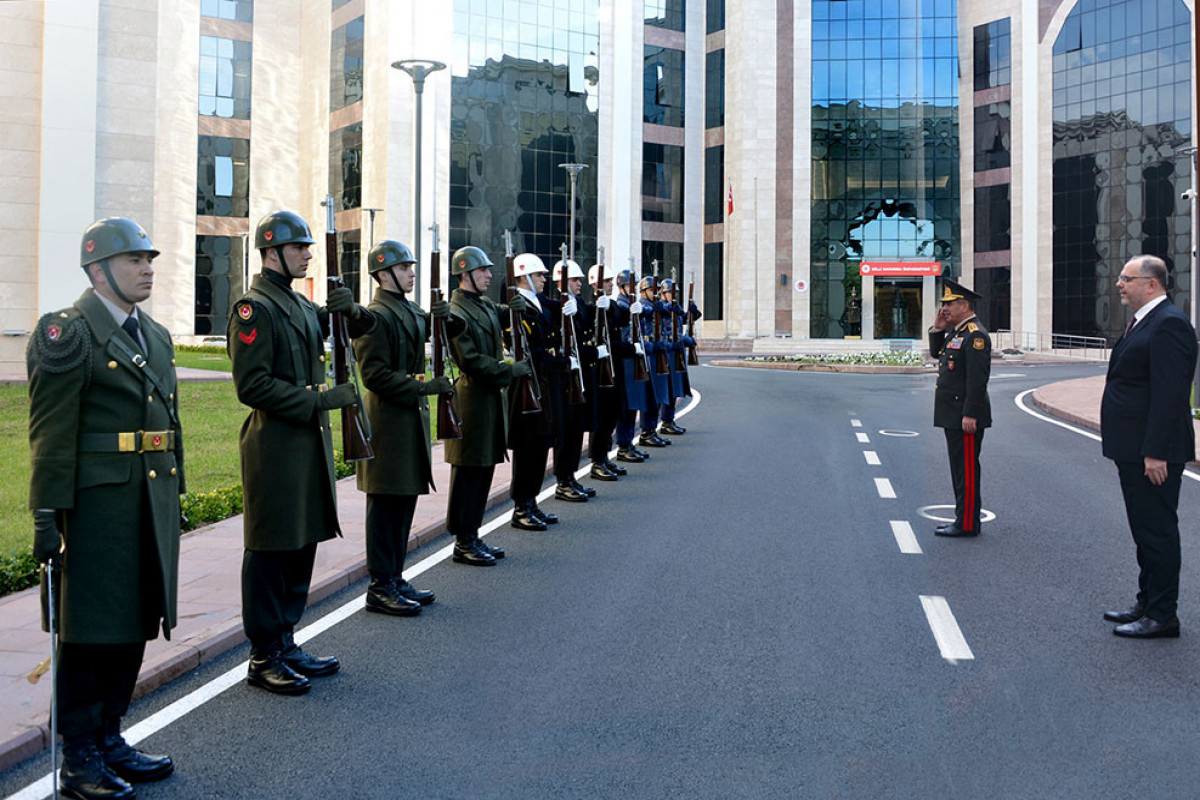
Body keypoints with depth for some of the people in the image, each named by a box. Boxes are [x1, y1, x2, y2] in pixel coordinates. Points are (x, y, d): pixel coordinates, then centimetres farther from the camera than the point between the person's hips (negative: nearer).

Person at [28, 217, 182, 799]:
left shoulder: (155, 335, 15)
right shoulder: (67, 334, -9)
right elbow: (51, 436, -13)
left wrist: (173, 498, 18)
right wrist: (48, 516, -16)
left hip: (153, 501, 8)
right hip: (98, 503, -8)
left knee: (134, 622, 14)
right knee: (90, 629, 2)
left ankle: (109, 739, 28)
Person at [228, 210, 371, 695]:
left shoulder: (301, 305, 16)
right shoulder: (254, 307, -11)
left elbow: (360, 330, 21)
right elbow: (252, 386, -19)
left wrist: (351, 312, -2)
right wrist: (319, 400, -20)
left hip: (309, 442, 9)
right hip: (274, 444, -9)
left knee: (302, 544, 14)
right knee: (270, 549, -1)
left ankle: (284, 644, 26)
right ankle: (263, 658, 9)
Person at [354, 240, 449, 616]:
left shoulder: (410, 310, 15)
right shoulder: (376, 316, -14)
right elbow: (374, 374, -20)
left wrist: (443, 316, 3)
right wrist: (422, 387, -23)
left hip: (412, 418, 10)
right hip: (388, 420, -10)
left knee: (405, 500, 14)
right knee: (386, 504, -3)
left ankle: (395, 578, 25)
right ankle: (380, 588, 5)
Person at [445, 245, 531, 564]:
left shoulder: (487, 305, 13)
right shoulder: (456, 313, -13)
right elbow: (471, 360, -19)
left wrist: (517, 306, 6)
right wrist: (510, 370, -15)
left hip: (492, 396, 9)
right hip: (472, 397, -9)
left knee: (485, 468, 13)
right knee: (468, 471, -2)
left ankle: (472, 535, 22)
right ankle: (463, 542, 6)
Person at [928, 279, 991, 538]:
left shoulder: (975, 335, -16)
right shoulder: (956, 332, 14)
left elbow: (978, 378, -21)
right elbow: (936, 353, 28)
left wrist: (970, 415, -24)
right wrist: (938, 329, 10)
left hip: (966, 417, -10)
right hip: (953, 416, 10)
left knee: (967, 469, -4)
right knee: (960, 467, 15)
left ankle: (967, 524, 1)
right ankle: (963, 518, 23)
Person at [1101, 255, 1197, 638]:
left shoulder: (1169, 324, -16)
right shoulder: (1144, 322, 16)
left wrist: (1155, 452, -24)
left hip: (1153, 452, -11)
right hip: (1134, 450, 11)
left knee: (1157, 531, -3)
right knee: (1145, 531, 18)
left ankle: (1162, 616, 6)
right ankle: (1148, 604, 29)